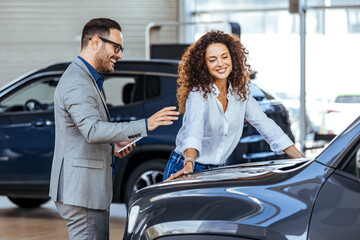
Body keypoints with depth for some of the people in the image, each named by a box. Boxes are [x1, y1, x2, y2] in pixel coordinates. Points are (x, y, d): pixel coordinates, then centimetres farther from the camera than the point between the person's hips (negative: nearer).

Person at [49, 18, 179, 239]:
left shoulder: (87, 79, 18)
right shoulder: (77, 83, -17)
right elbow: (93, 130, -30)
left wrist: (114, 144, 11)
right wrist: (145, 126, -33)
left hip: (91, 189, 11)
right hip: (80, 191, -11)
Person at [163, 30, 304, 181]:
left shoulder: (240, 93, 4)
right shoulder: (199, 93, -14)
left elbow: (266, 126, 6)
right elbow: (194, 130, -29)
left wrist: (301, 159, -1)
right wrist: (189, 164, -47)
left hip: (217, 171, 4)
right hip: (184, 170, -4)